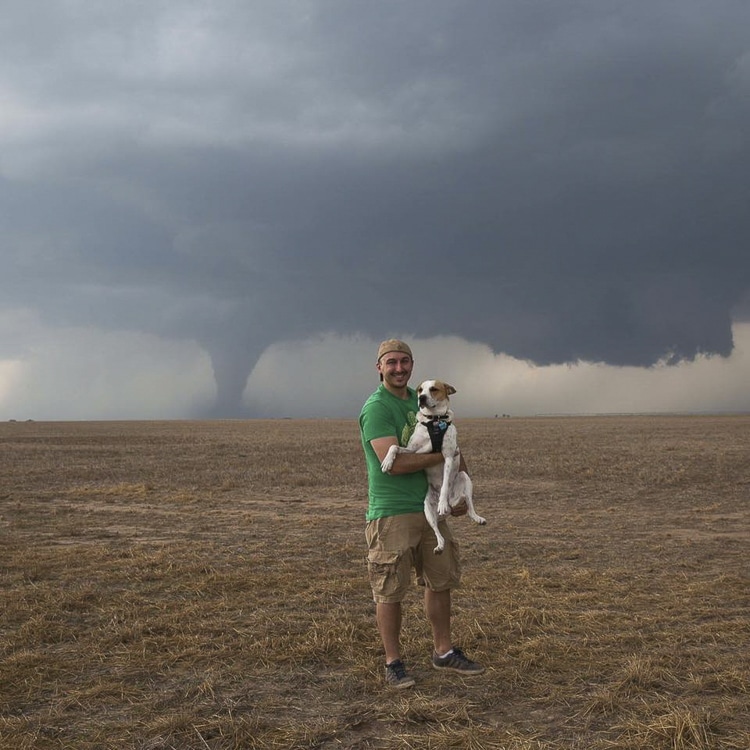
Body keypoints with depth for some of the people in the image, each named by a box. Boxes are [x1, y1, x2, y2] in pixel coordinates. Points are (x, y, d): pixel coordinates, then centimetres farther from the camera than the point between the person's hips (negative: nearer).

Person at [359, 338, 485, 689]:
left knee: (440, 581, 14)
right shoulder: (375, 408, -13)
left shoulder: (420, 401, 12)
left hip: (430, 507, 8)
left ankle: (444, 652, 28)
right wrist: (443, 457, -13)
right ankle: (393, 663, 11)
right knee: (390, 592, 0)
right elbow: (395, 462, -23)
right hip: (391, 512, -8)